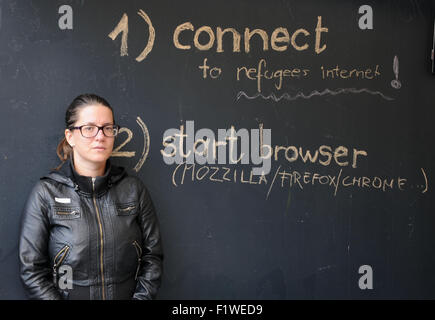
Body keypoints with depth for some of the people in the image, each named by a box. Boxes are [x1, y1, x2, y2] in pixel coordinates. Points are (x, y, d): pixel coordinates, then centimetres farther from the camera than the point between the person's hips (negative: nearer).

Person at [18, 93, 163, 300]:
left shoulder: (134, 188, 5)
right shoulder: (45, 192, -1)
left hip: (128, 295, 5)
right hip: (70, 295, -4)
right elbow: (31, 270, -2)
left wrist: (141, 296, -7)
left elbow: (153, 255, 6)